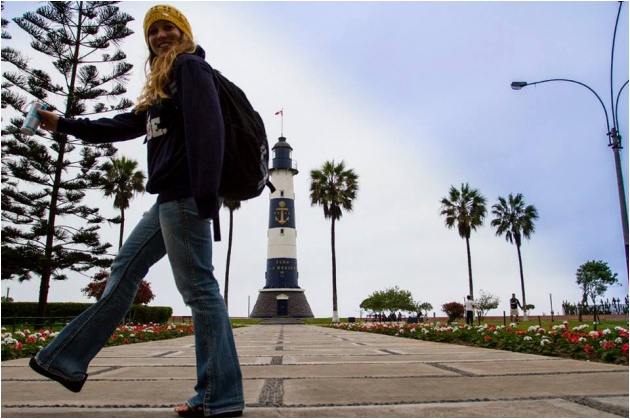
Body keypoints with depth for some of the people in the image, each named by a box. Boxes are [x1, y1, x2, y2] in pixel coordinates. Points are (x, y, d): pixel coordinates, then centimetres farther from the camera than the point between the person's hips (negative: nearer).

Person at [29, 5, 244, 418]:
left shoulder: (191, 66, -2)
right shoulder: (163, 85, 26)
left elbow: (206, 129, -16)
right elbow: (130, 124, 30)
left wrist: (205, 195, -25)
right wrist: (64, 125, 35)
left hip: (184, 195, -10)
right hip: (169, 196, 10)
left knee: (198, 287, -10)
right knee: (126, 270, 15)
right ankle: (68, 361, 29)